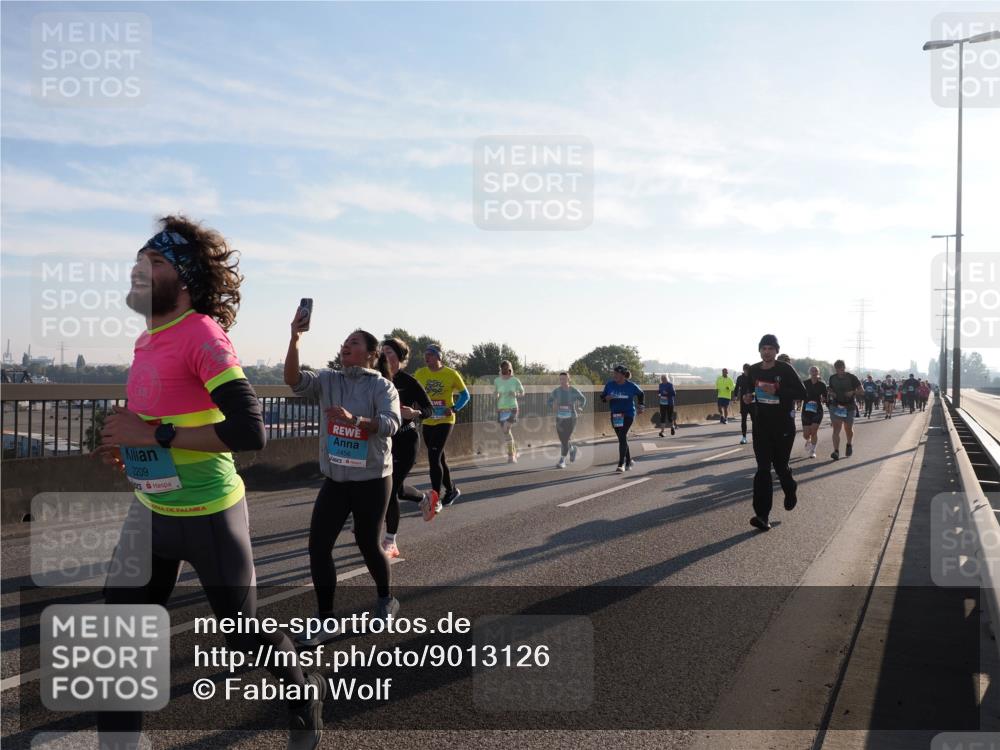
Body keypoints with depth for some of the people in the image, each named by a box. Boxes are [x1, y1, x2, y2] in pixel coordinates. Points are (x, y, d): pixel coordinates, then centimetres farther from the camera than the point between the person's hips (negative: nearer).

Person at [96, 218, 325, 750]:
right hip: (149, 512, 7)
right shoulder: (147, 339, 5)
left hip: (209, 517, -7)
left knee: (243, 632, 11)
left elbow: (250, 432, -30)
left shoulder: (202, 334, -20)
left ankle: (305, 696, 40)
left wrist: (153, 435, -26)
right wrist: (128, 443, 5)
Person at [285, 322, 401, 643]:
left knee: (367, 544, 9)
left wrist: (353, 419, -37)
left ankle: (386, 599, 37)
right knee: (318, 545, -3)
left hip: (372, 480, -4)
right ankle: (325, 620, 8)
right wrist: (295, 338, -26)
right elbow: (294, 380, -15)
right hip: (334, 480, 4)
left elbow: (391, 424, -22)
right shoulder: (328, 380, 2)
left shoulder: (382, 386, -8)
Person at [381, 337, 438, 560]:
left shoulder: (408, 381, -11)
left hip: (405, 441, -6)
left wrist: (413, 413, -28)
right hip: (387, 440, 6)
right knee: (395, 487, 14)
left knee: (391, 488, -9)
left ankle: (390, 544, 3)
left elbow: (428, 409, -9)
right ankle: (426, 498, 47)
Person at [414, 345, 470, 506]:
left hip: (444, 421, -5)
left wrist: (454, 409, -14)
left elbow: (465, 395, 1)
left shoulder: (451, 374, -7)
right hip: (427, 422, 5)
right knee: (439, 458, 14)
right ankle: (452, 490, 33)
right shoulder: (419, 374, 1)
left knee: (434, 458, -14)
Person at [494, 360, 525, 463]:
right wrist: (497, 395, -6)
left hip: (512, 408, -4)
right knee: (506, 431, 9)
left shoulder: (515, 381, -4)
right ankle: (514, 451, 29)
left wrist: (516, 394, -12)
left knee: (506, 430, -16)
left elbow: (522, 392, 8)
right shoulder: (497, 381, 3)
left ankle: (511, 455, -8)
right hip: (501, 408, 4)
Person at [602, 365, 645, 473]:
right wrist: (606, 398, -14)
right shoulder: (609, 384, -1)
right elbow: (602, 396, 7)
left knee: (622, 437, -15)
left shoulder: (631, 386, -8)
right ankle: (629, 461, 29)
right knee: (622, 439, 12)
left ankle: (621, 464, -13)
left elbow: (640, 394, 11)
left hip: (628, 414, -4)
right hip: (615, 414, 4)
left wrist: (641, 406, 8)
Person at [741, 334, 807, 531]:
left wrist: (777, 391, -26)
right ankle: (763, 516, -9)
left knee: (780, 465, 8)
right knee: (763, 468, -6)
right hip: (761, 426, 3)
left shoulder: (785, 369, -11)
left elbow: (802, 393, -14)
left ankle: (790, 491, 43)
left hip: (783, 426, -3)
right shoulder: (753, 370, 2)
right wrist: (747, 398, -4)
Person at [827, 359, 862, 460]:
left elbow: (862, 390, -1)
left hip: (849, 407, -1)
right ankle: (836, 451, -18)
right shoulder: (832, 378, 4)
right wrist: (830, 394, -5)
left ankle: (849, 445, 41)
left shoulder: (852, 377, -5)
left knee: (848, 428, 11)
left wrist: (853, 392, -21)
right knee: (836, 428, -11)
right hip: (835, 406, 1)